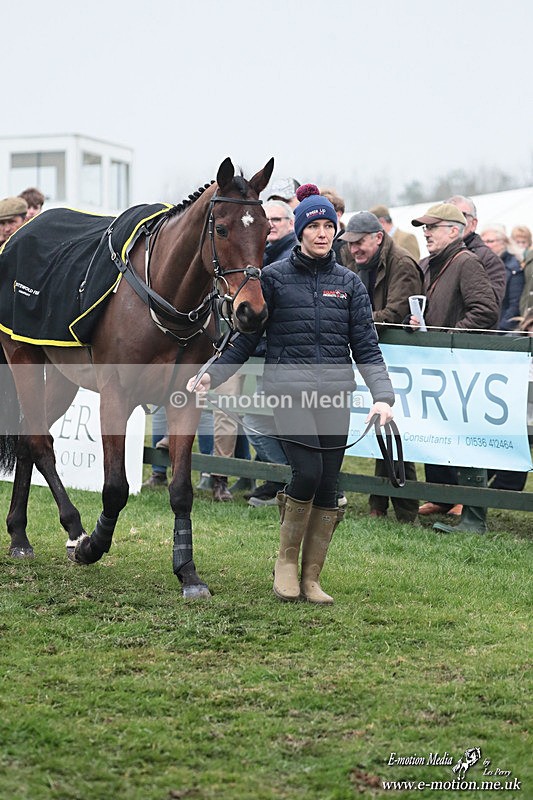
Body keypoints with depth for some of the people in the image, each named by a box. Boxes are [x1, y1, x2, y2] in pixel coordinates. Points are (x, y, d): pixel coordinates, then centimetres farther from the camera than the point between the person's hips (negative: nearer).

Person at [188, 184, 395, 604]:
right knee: (307, 472, -18)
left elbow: (366, 347, 7)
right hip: (288, 388, -3)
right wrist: (212, 375, -2)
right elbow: (246, 338, 8)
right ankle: (286, 560, 5)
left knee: (328, 485, 2)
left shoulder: (349, 282, 10)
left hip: (336, 393, 3)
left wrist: (383, 395, -6)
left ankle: (312, 579, 13)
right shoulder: (274, 277, 4)